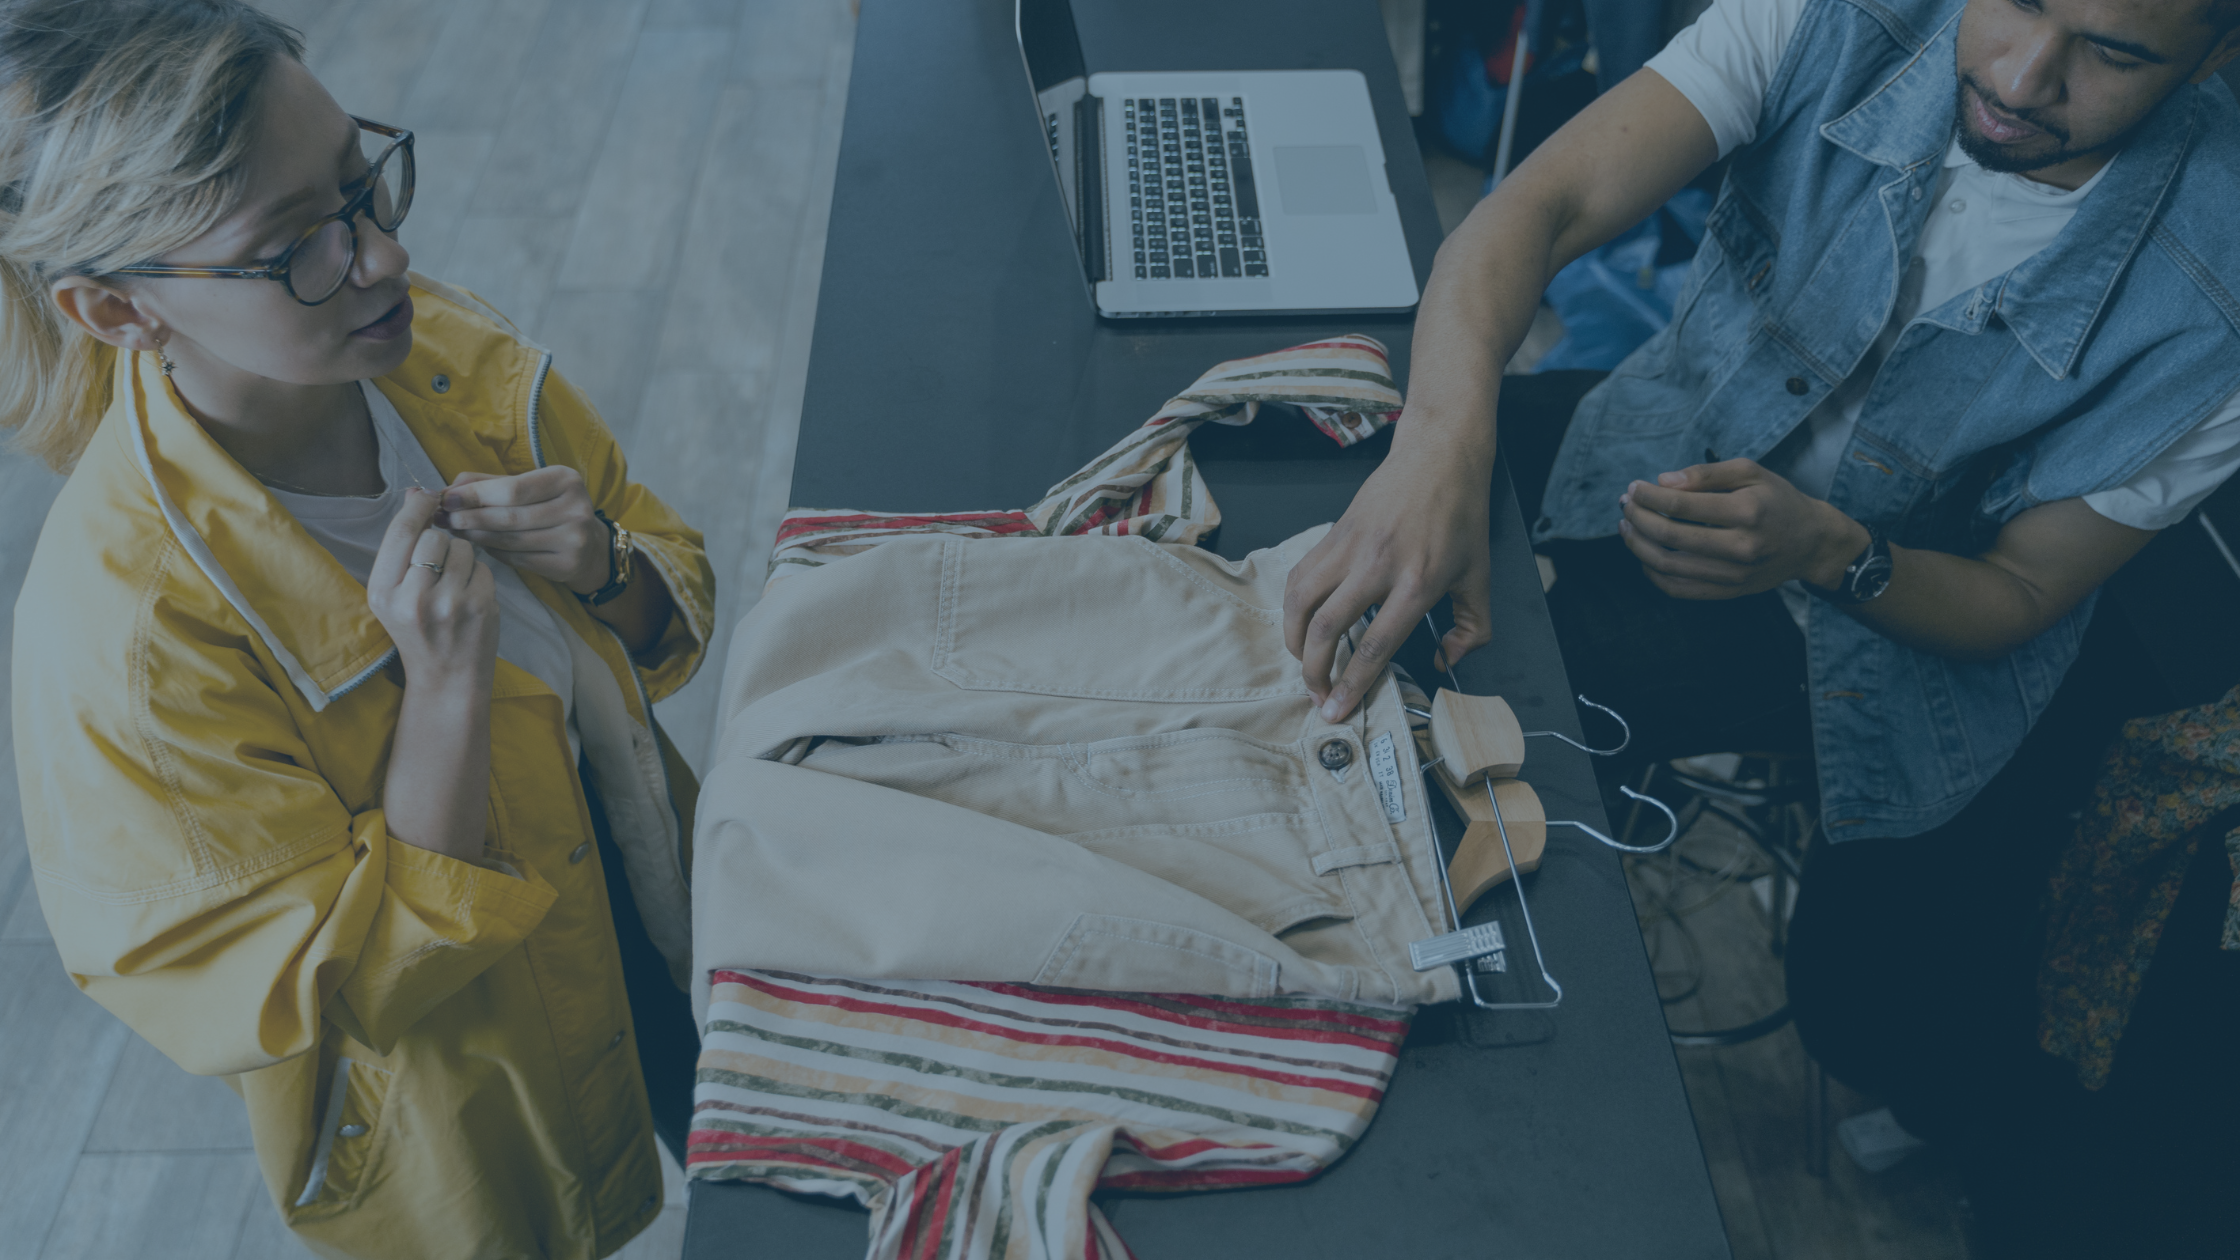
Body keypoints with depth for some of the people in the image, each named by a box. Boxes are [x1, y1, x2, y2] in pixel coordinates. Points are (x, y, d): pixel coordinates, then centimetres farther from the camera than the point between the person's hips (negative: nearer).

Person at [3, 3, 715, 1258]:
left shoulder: (443, 347, -16)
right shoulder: (122, 624, -32)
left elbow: (667, 626, -2)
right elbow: (358, 985, -24)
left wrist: (605, 568, -25)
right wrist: (447, 681, -36)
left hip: (658, 914, 5)